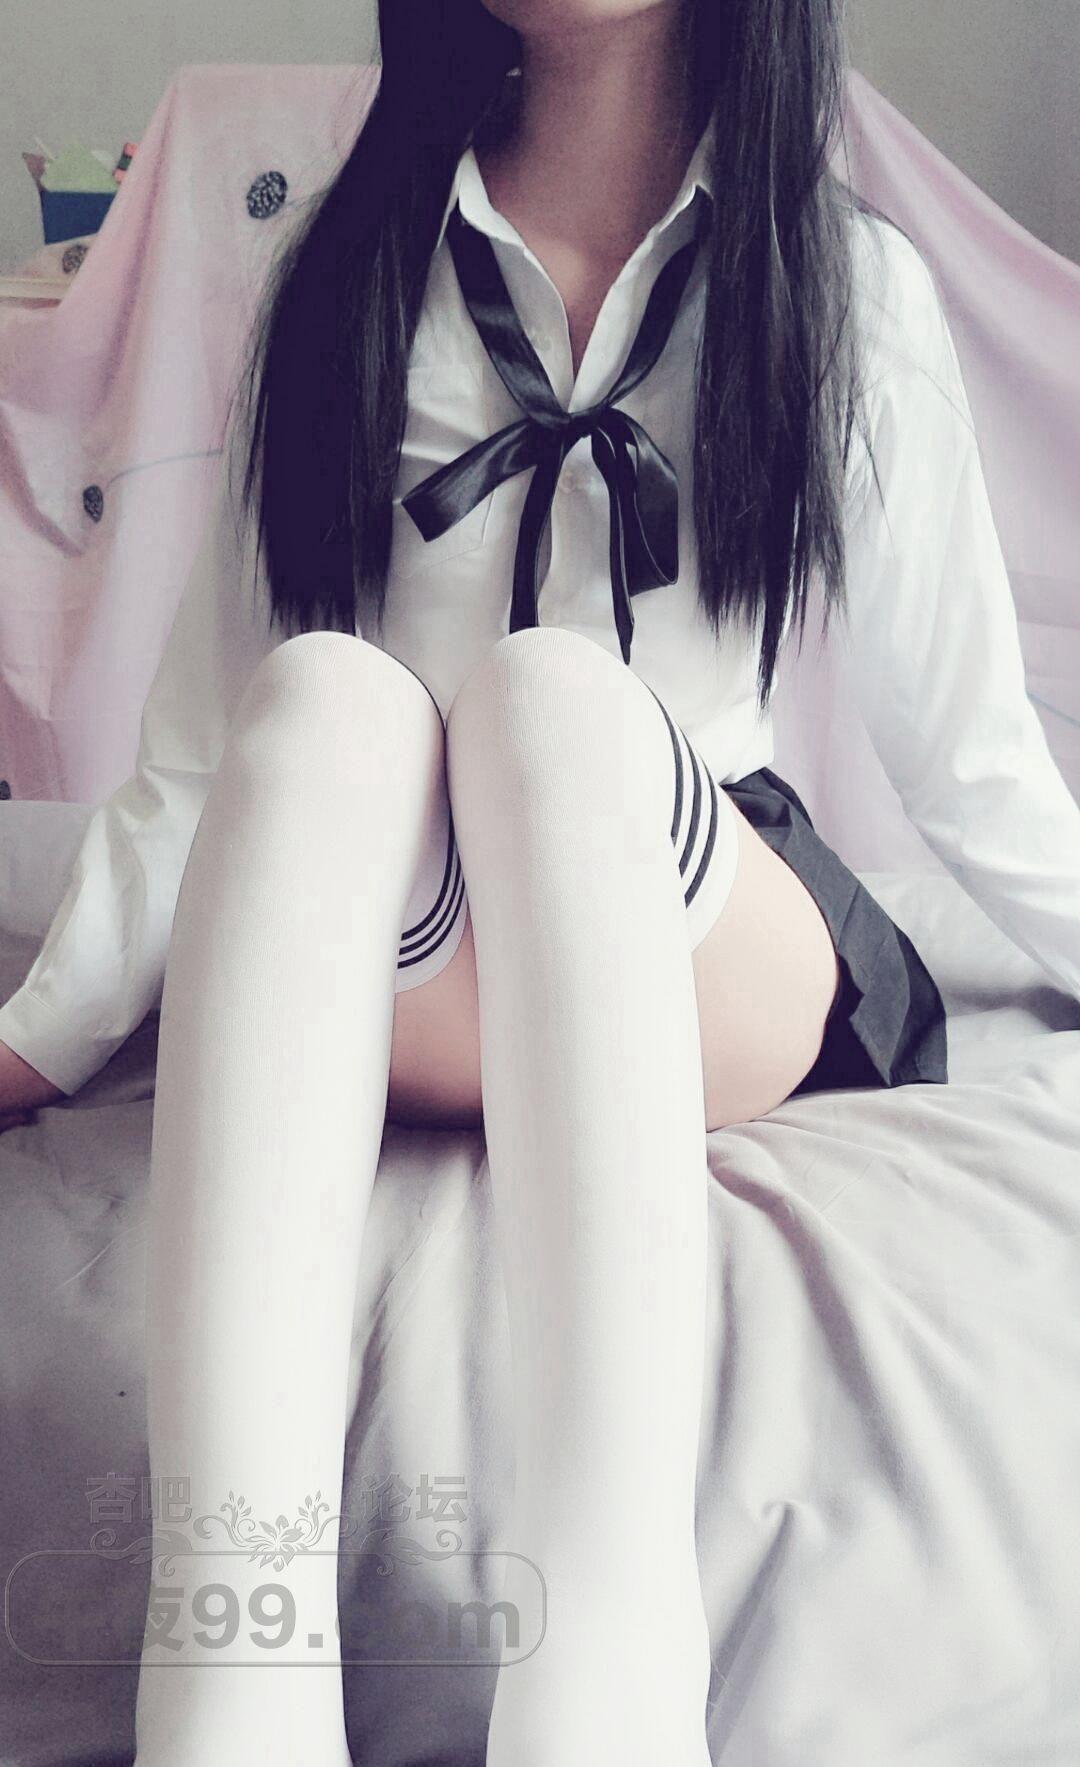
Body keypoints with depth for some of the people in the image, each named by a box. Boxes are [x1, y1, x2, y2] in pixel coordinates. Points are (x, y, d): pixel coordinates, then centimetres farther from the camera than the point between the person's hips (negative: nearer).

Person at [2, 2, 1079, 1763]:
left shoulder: (852, 288, 9)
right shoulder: (348, 268, 11)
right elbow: (205, 728, 7)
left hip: (724, 977, 0)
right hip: (387, 974, 1)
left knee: (557, 695, -31)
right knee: (325, 700, -30)